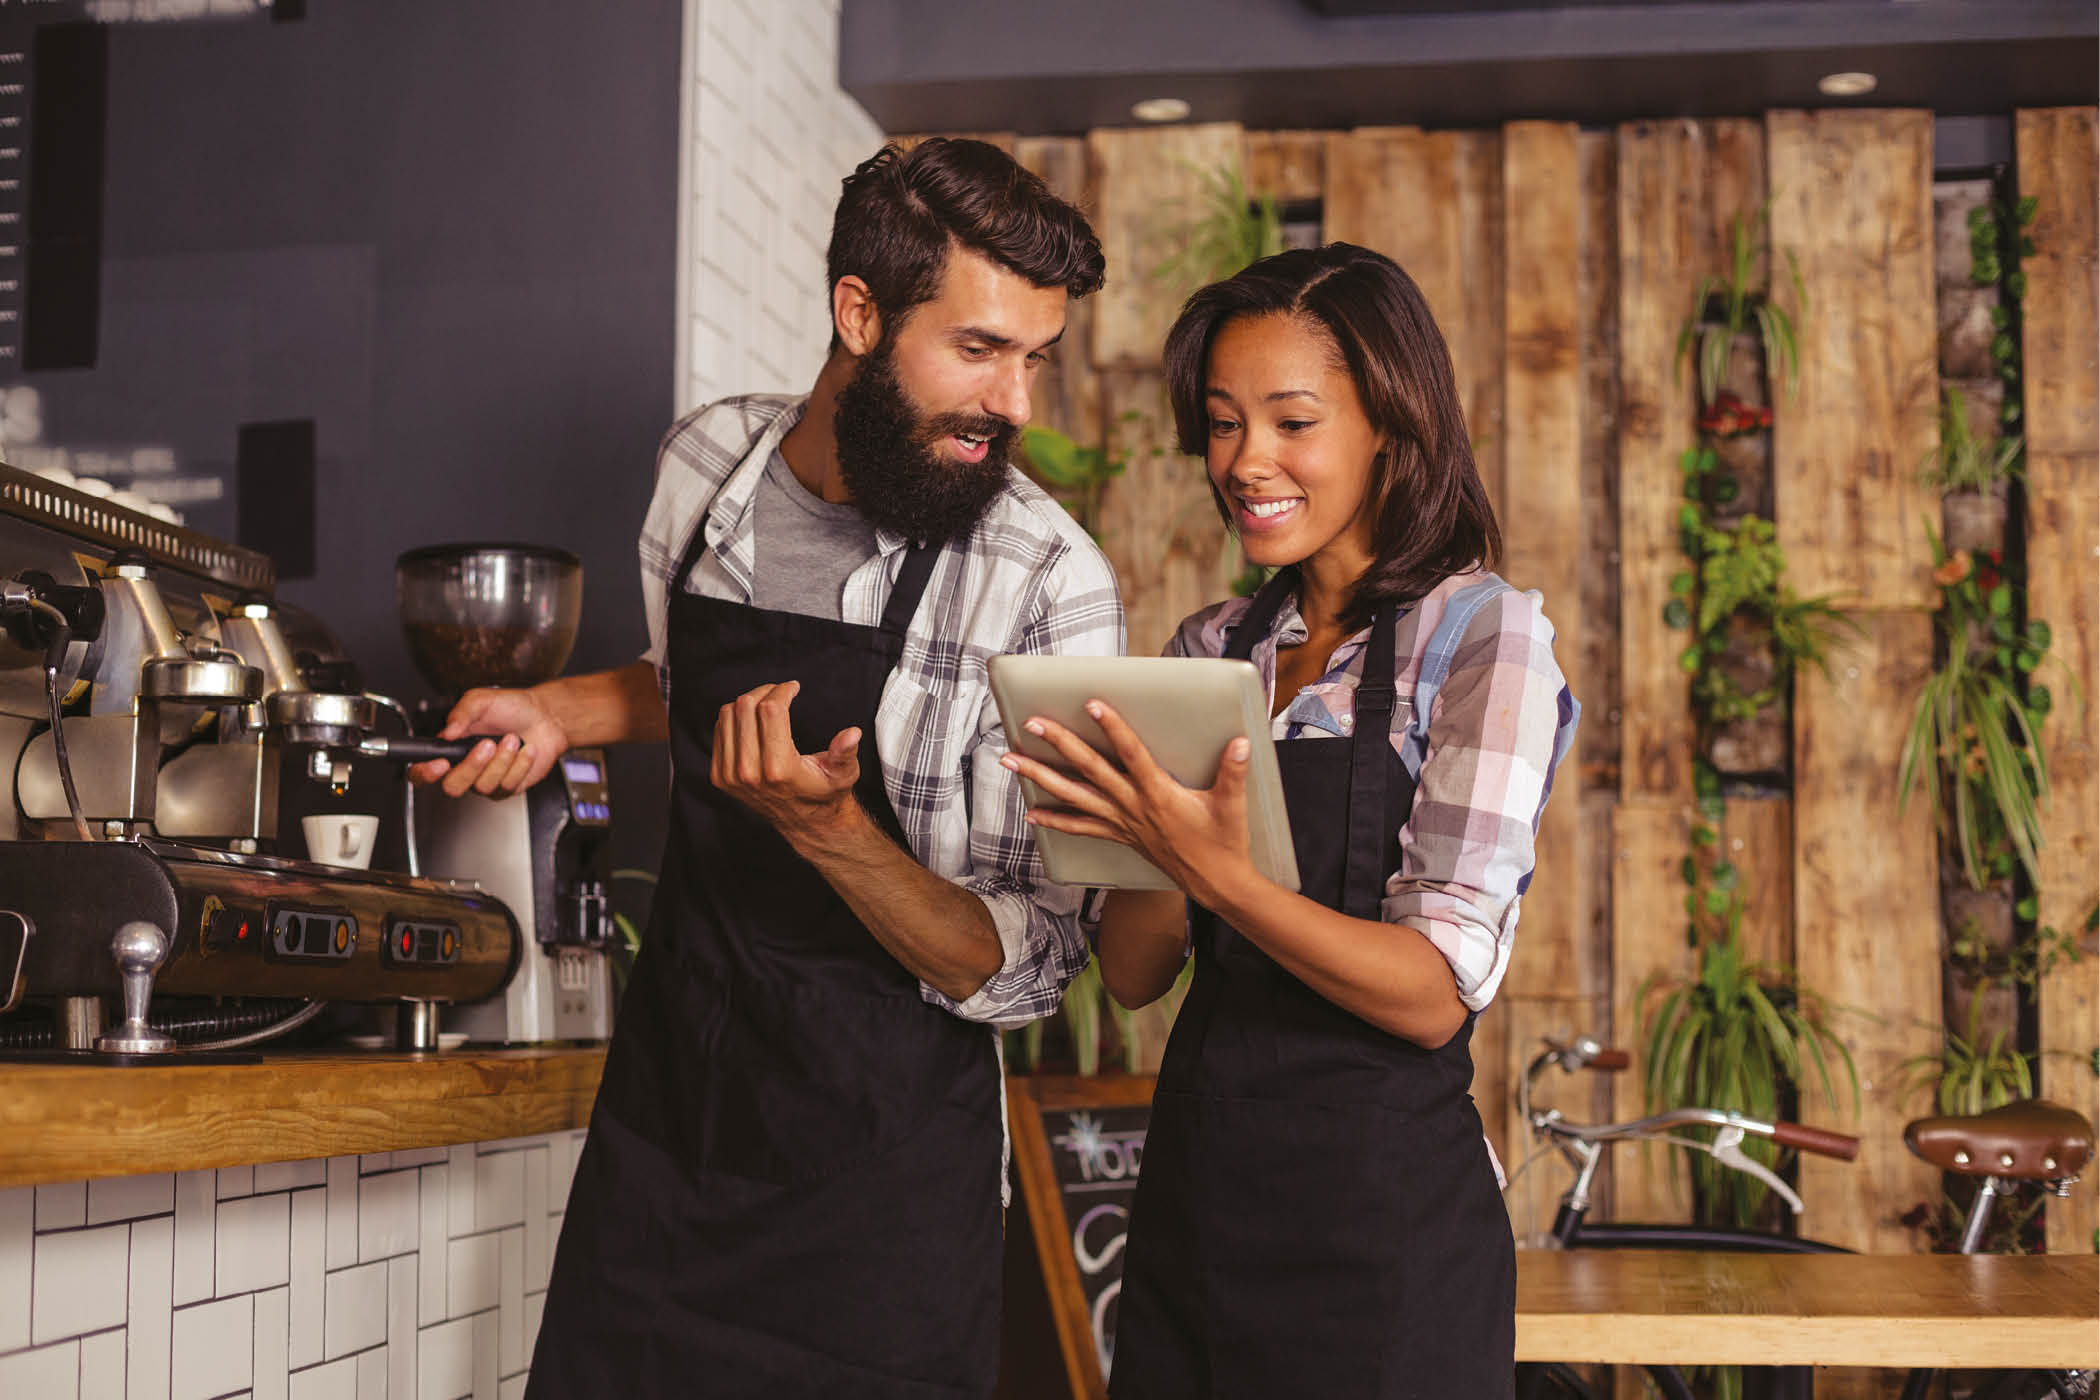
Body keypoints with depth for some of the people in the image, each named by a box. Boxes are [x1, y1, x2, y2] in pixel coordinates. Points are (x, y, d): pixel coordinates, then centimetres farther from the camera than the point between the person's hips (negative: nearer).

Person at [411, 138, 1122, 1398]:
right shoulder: (706, 462, -2)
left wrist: (825, 826, -32)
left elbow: (1024, 972, -18)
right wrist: (560, 710, 5)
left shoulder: (1050, 584, -19)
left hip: (880, 1166, -4)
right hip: (664, 1107, 5)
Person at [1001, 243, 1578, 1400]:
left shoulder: (1485, 638, -7)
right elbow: (1133, 974, 6)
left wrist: (1218, 872, -27)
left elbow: (1436, 992, -15)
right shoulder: (1210, 649, 9)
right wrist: (1159, 841, -14)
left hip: (1382, 1217, -5)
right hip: (1194, 1185, 5)